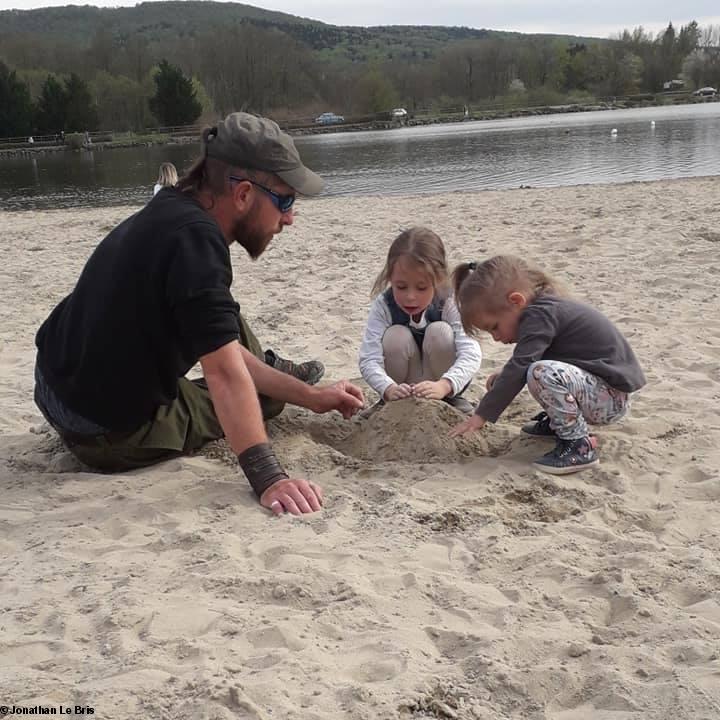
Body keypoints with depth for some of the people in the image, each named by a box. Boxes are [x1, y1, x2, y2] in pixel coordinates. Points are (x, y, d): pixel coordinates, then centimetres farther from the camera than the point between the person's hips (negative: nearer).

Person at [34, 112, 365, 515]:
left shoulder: (171, 215, 4)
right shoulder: (195, 239, -27)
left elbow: (223, 346, 8)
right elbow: (224, 373, -33)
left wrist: (312, 397, 7)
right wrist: (268, 478, -35)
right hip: (114, 436, -8)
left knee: (227, 322, 19)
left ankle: (268, 371, 41)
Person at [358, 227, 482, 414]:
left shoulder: (449, 304, -25)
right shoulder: (383, 306, -22)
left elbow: (471, 353, -36)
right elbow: (369, 360, -29)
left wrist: (443, 386, -55)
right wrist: (389, 389, -50)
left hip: (447, 385, 0)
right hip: (401, 383, 0)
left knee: (440, 332, -28)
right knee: (395, 336, -29)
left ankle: (450, 400, -7)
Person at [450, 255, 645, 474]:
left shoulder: (540, 315, -20)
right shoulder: (543, 308, 8)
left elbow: (519, 368, -26)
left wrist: (481, 415, -22)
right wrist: (504, 376, 9)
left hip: (613, 399, -10)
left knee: (542, 374, -32)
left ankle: (579, 446, -18)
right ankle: (560, 421, 24)